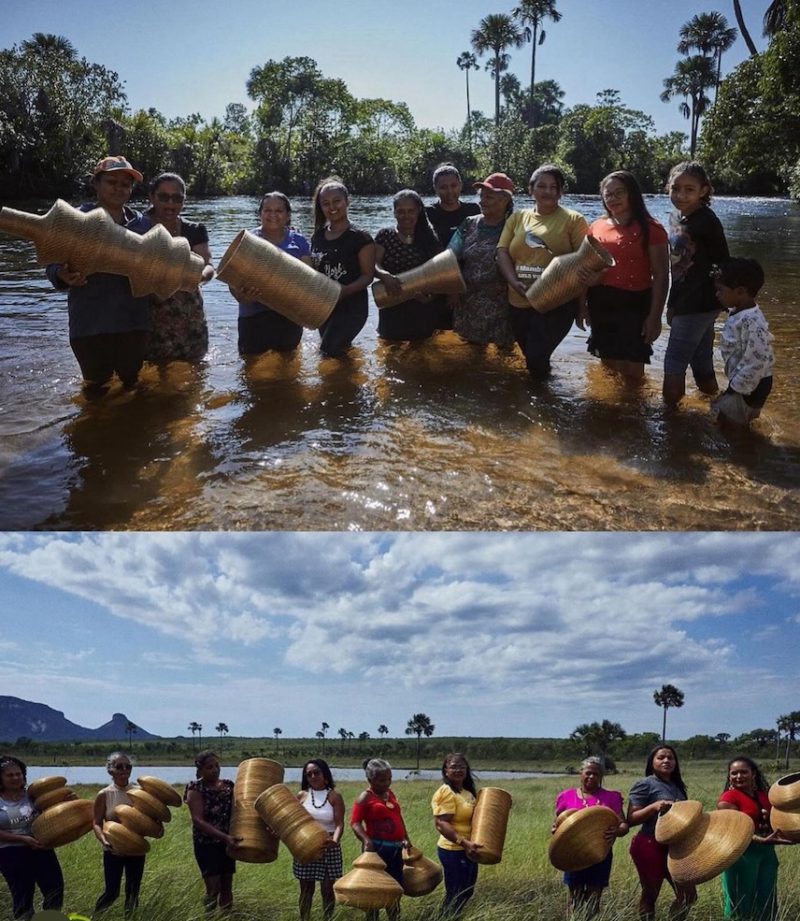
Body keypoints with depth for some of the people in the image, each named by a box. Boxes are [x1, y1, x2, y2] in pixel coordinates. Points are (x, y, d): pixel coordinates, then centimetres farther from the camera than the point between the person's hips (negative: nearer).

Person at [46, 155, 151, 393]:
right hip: (91, 323, -3)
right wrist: (64, 276, -27)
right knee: (96, 385, 5)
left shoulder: (142, 224, 9)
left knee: (132, 379, 13)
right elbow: (53, 266, -4)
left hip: (134, 321, 3)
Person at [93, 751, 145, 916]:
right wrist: (103, 840, -24)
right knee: (111, 892, 1)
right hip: (113, 851, -2)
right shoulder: (104, 795, -8)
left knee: (133, 891, 12)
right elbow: (97, 823, -7)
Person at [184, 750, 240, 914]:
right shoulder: (196, 788, -11)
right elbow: (198, 821, -20)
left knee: (227, 887, 9)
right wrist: (224, 836, -29)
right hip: (206, 843, -5)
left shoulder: (228, 785, 3)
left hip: (226, 843, 5)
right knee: (213, 888, -8)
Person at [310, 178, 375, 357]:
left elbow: (368, 275, -12)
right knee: (339, 352, 15)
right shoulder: (317, 236, 7)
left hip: (351, 308, -6)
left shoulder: (361, 238, -11)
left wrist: (345, 290, -28)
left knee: (328, 353, -12)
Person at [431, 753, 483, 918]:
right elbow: (441, 824, -25)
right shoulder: (446, 792, -17)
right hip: (454, 851, -9)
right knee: (455, 896, 0)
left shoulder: (468, 791, 10)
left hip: (467, 850, 9)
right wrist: (463, 842, -32)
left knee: (467, 893, 17)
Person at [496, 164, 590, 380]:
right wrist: (514, 282, -14)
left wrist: (581, 301, -12)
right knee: (529, 356, 17)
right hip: (519, 303, 5)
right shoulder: (517, 218, 11)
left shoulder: (573, 220, 0)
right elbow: (502, 252, 3)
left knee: (536, 357, -13)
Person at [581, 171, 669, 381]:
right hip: (600, 303, 5)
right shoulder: (597, 227, 7)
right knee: (608, 364, 16)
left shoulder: (650, 229, -8)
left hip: (634, 304, -5)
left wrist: (655, 316, -13)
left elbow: (661, 276, -9)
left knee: (632, 371, -5)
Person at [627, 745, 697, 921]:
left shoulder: (677, 786, 11)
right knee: (650, 894, 3)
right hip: (649, 846, -7)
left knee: (688, 894, 6)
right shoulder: (644, 785, -10)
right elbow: (631, 819, -15)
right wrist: (654, 807, -27)